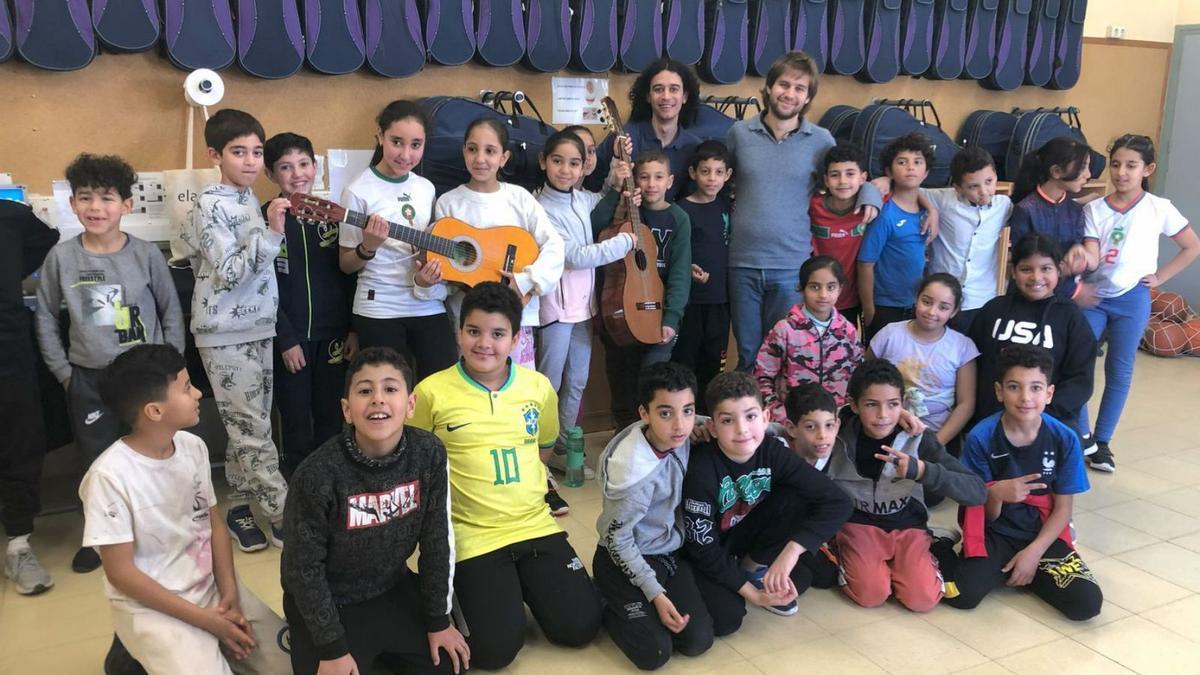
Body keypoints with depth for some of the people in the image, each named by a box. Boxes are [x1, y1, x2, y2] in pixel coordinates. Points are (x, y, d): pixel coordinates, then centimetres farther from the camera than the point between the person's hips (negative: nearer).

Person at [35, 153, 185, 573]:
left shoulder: (146, 254, -7)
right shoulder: (61, 257, -4)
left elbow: (171, 313, 2)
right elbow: (45, 317, 7)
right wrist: (62, 371, 3)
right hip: (89, 380, 1)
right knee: (98, 463, 12)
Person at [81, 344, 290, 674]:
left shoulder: (194, 447, -3)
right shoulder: (110, 476, -21)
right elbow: (121, 572, -16)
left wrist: (229, 593, -9)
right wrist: (207, 619, -17)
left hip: (211, 585, 5)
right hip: (151, 606, -5)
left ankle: (209, 648, 16)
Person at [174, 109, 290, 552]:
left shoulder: (251, 200, 12)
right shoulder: (211, 205, -13)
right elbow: (229, 273, -22)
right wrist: (271, 233, -28)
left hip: (258, 327, 8)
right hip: (226, 334, -8)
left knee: (246, 427, 13)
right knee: (253, 429, -3)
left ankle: (239, 507, 23)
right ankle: (284, 518, 2)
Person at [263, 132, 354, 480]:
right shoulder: (264, 219, -5)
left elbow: (347, 275, 8)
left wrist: (352, 328, 3)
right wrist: (286, 339, -12)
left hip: (332, 333, 3)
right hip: (290, 336, -3)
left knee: (332, 419, 11)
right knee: (296, 422, 7)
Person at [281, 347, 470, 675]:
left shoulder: (428, 454, -17)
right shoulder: (317, 474, -29)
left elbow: (436, 541, -6)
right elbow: (304, 566, -18)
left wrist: (438, 620, 1)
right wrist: (332, 649, -14)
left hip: (394, 588, 4)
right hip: (330, 603, -4)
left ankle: (381, 648, 27)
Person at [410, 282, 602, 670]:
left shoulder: (539, 387, 0)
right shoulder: (431, 392, -11)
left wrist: (525, 486, 8)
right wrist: (458, 487, -4)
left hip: (536, 525, 4)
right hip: (472, 535, -3)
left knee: (580, 627, -1)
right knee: (497, 649, -12)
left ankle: (520, 582, 25)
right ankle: (462, 592, 19)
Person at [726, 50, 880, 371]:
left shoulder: (821, 140, 1)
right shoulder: (739, 132, 2)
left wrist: (869, 193, -7)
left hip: (792, 267, -1)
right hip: (743, 264, 1)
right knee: (747, 356, 12)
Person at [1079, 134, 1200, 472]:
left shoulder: (1159, 208, -6)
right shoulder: (1094, 209, -4)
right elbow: (1092, 260, -11)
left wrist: (1160, 277, -2)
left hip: (1131, 300, -1)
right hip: (1093, 297, 1)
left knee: (1119, 372, 8)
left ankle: (1102, 442, 20)